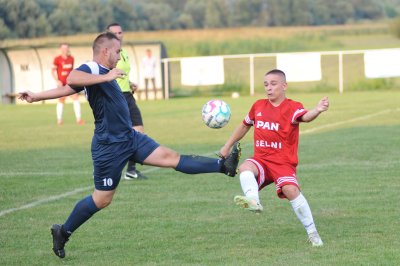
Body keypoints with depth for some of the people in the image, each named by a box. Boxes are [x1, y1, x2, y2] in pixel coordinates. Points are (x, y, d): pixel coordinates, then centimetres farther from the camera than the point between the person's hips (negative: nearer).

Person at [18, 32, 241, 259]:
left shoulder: (102, 72, 13)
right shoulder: (91, 69, -16)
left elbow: (67, 89, 15)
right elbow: (72, 80, -40)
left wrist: (36, 97, 23)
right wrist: (106, 77, -37)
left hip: (130, 138, 9)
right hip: (110, 146, -9)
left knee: (171, 157, 2)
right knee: (102, 199, 2)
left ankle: (223, 166, -4)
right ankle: (63, 233, 16)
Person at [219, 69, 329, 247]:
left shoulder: (292, 107, -5)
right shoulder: (258, 106, 12)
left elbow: (305, 117, -28)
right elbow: (244, 126, 27)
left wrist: (317, 110, -51)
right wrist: (227, 146, 29)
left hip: (283, 161, -4)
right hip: (261, 160, 4)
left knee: (291, 190, -26)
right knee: (245, 167, -28)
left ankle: (312, 233, -13)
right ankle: (253, 202, -52)